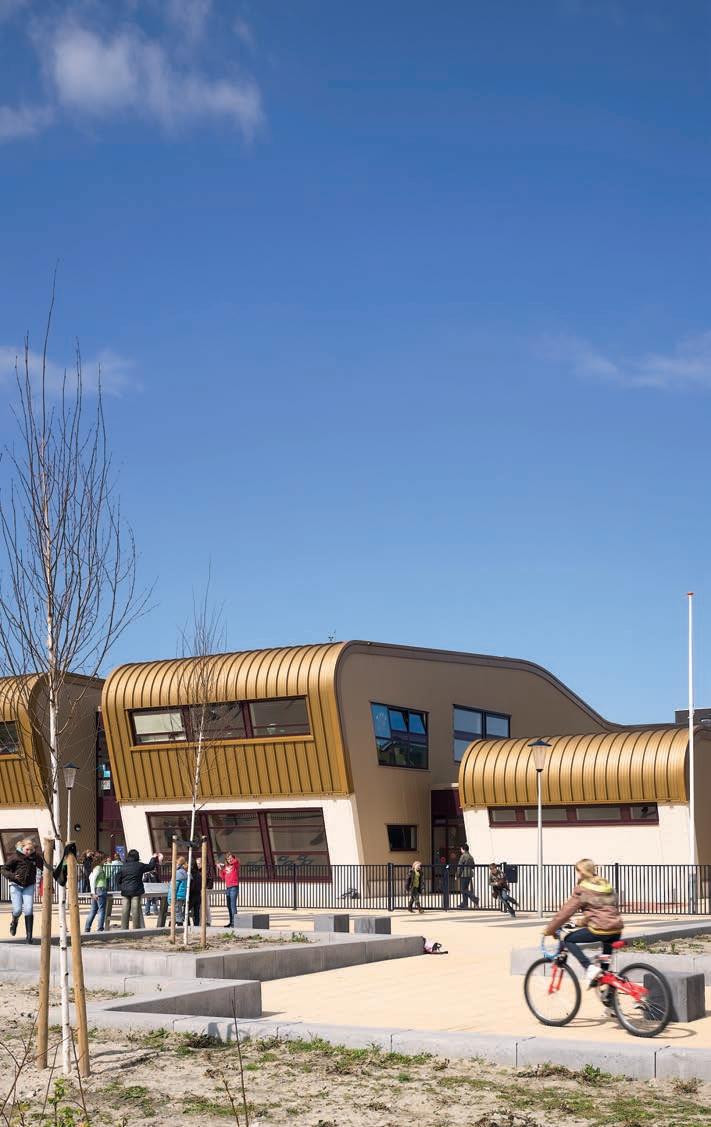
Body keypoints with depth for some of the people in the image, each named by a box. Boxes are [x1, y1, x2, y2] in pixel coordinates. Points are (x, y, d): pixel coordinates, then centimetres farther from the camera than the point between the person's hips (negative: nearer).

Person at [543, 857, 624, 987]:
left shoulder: (581, 889, 0)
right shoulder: (607, 885, 21)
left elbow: (565, 912, -2)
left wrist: (549, 930, 7)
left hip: (599, 930, -7)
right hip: (617, 930, 7)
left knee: (567, 940, 7)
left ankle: (590, 967, -8)